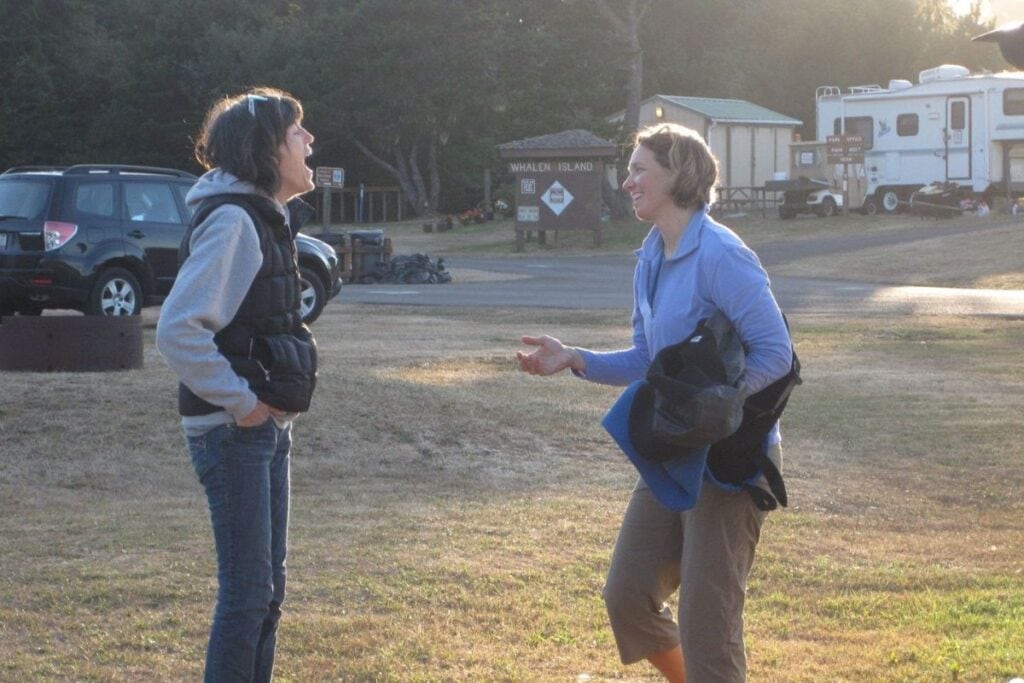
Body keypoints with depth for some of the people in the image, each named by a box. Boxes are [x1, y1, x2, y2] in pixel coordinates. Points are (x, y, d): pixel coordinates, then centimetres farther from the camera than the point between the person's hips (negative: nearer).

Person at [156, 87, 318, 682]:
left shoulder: (265, 218, 12)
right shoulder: (232, 221, -18)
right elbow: (178, 330, -27)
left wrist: (268, 403, 9)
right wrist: (239, 402, -19)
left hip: (266, 427, 9)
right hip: (234, 431, -9)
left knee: (267, 586, 15)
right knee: (247, 589, -4)